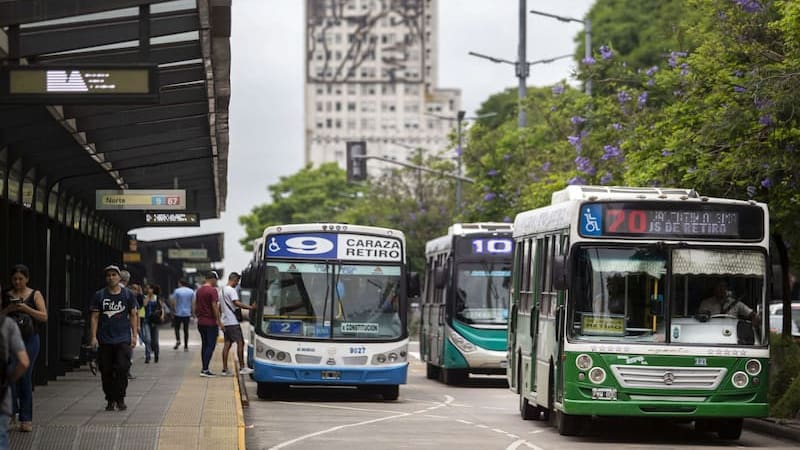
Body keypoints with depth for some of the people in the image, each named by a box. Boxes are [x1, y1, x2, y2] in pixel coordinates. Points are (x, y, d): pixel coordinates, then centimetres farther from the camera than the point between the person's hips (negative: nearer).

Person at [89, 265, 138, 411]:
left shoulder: (128, 294, 6)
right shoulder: (99, 295, 4)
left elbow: (133, 315, 11)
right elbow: (94, 317, 4)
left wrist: (134, 335, 4)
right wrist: (93, 336, -4)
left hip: (123, 339, -1)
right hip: (105, 340, 1)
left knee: (122, 368, -11)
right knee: (106, 372, 2)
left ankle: (120, 399, -1)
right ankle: (110, 400, 14)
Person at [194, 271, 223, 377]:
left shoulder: (199, 290, 11)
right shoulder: (212, 290, -14)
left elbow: (196, 306, 16)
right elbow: (214, 307, -18)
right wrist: (219, 322, -15)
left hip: (201, 322, 8)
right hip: (211, 323, -8)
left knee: (205, 345, 13)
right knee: (211, 345, -5)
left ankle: (205, 369, 15)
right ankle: (205, 370, -12)